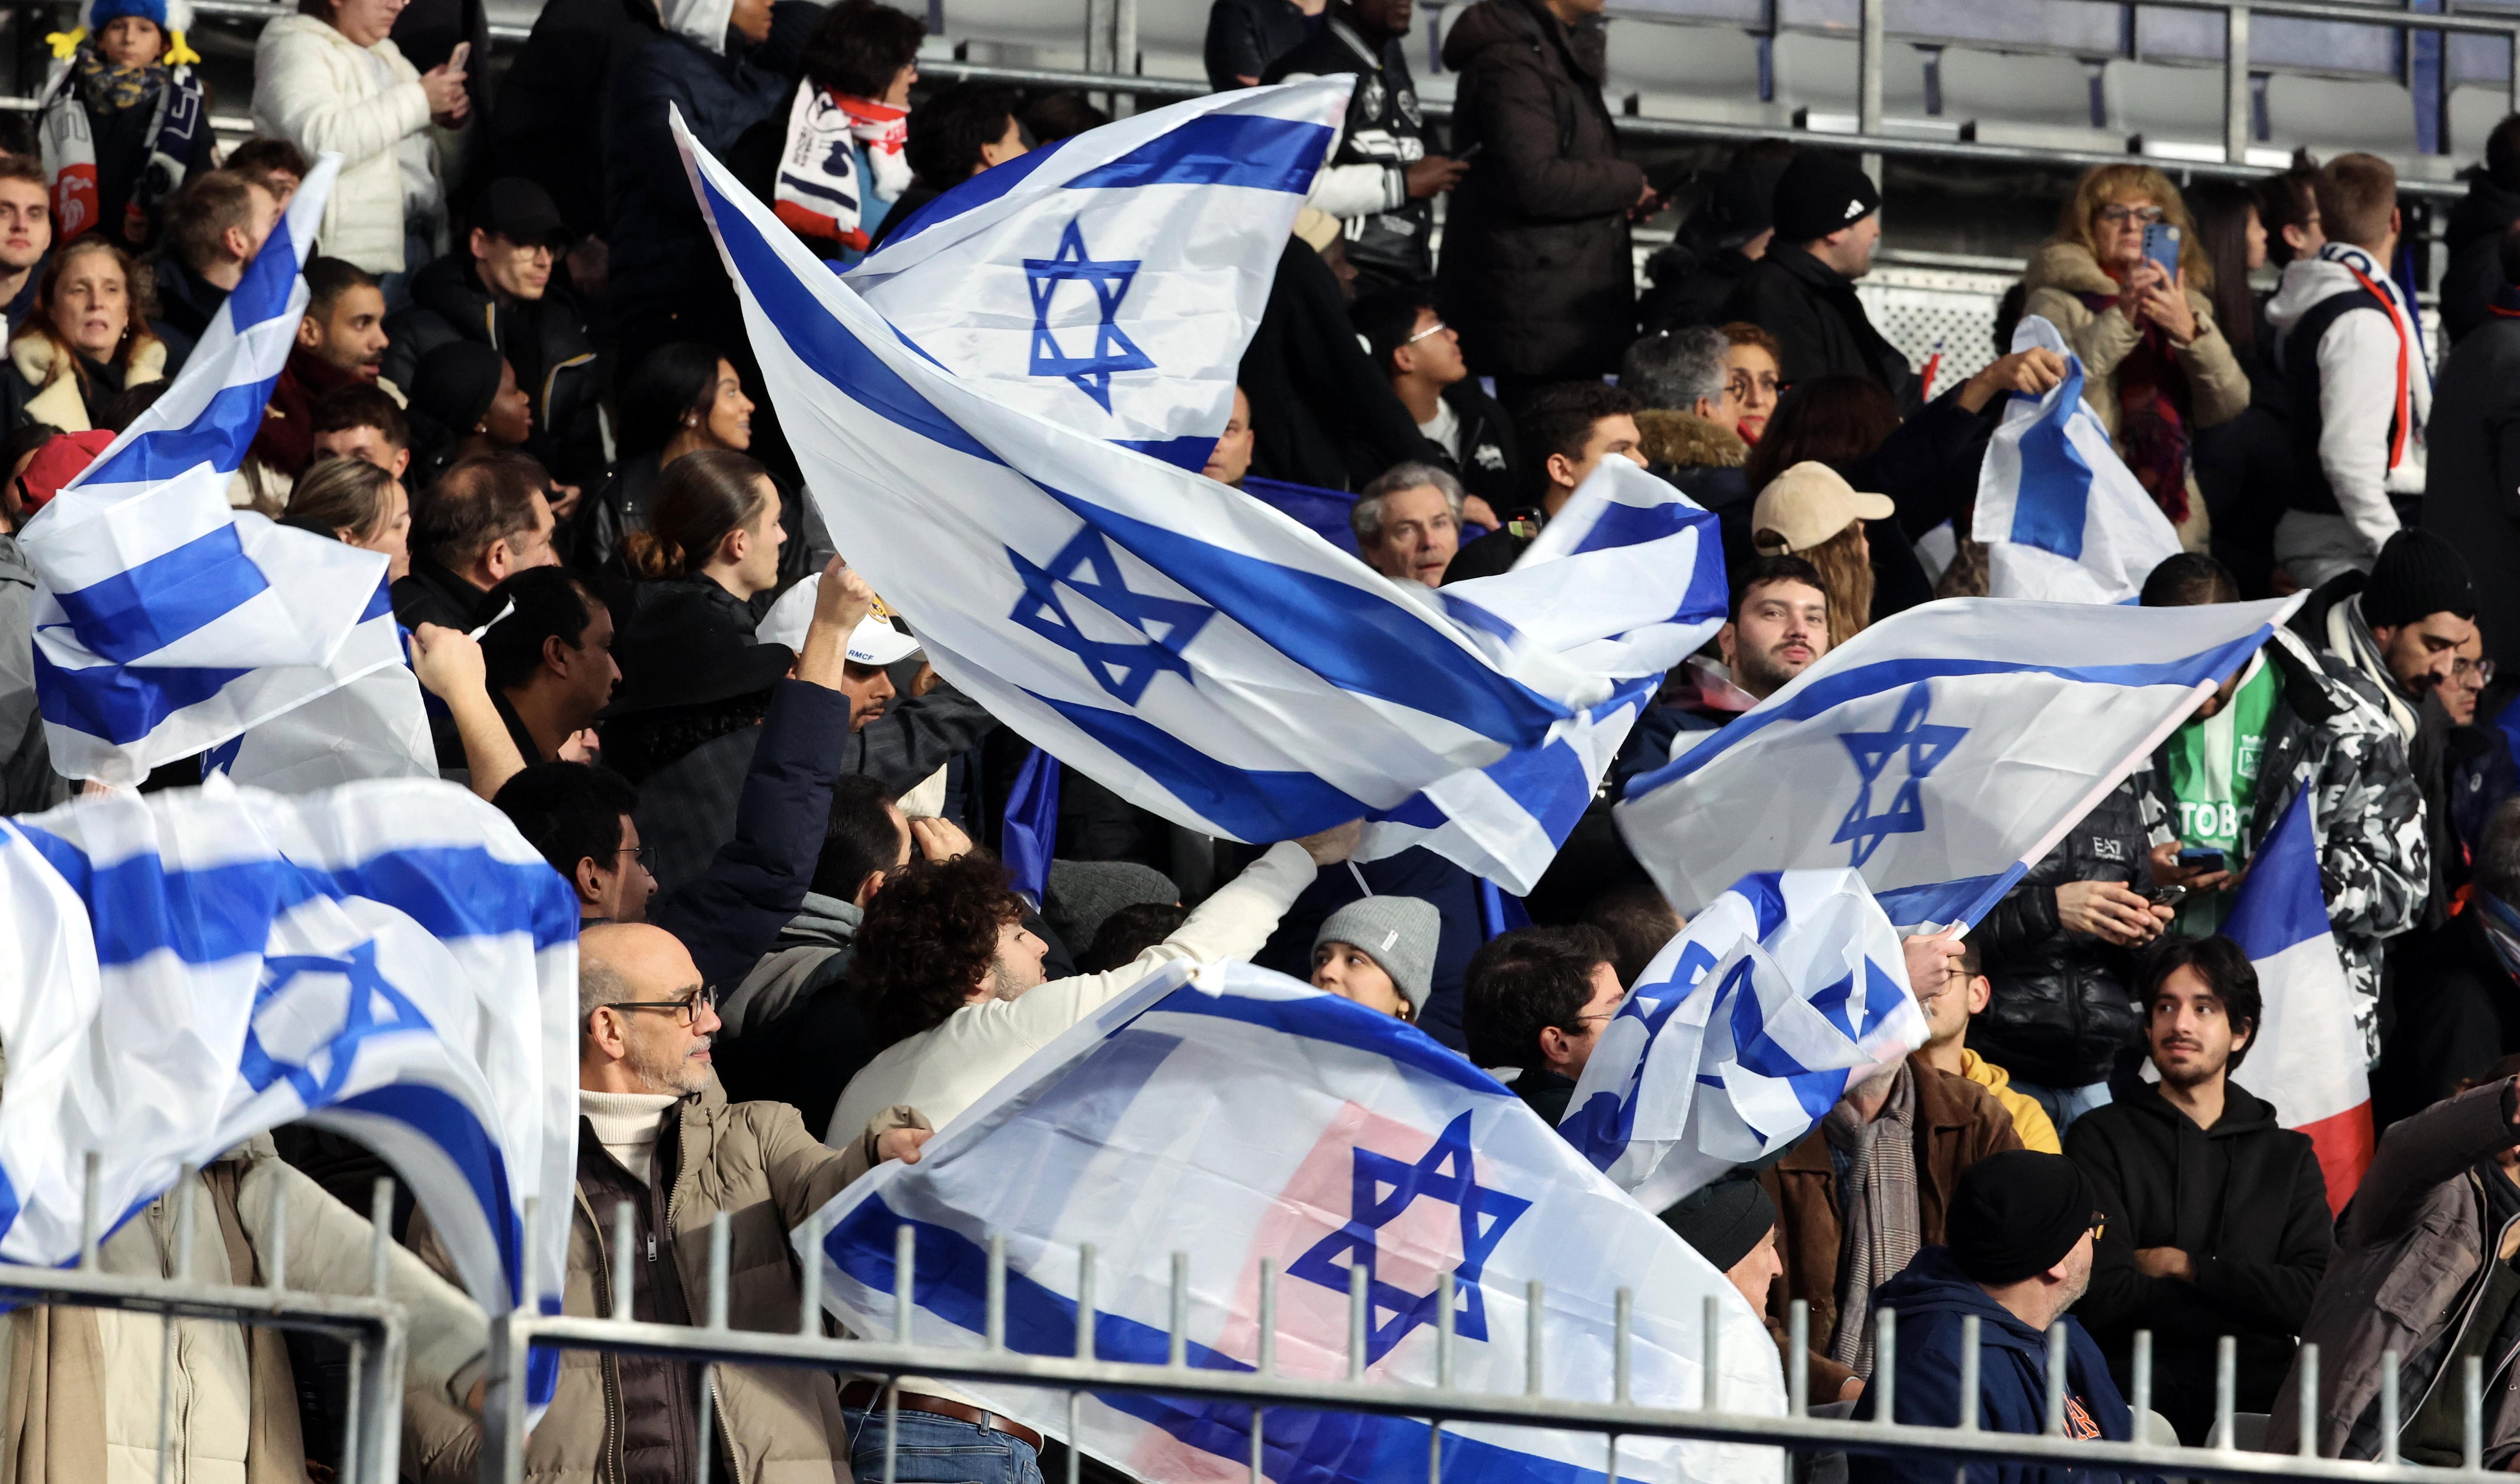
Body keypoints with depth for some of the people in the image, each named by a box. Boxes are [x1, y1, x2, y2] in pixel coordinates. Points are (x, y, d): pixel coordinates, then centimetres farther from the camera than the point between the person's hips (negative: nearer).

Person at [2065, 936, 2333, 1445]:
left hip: (2257, 1398, 3)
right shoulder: (2102, 1139, 10)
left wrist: (2183, 1268, 0)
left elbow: (2315, 1297, 3)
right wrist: (2247, 1292, 0)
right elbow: (2102, 1301, -4)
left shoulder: (2289, 1156, 19)